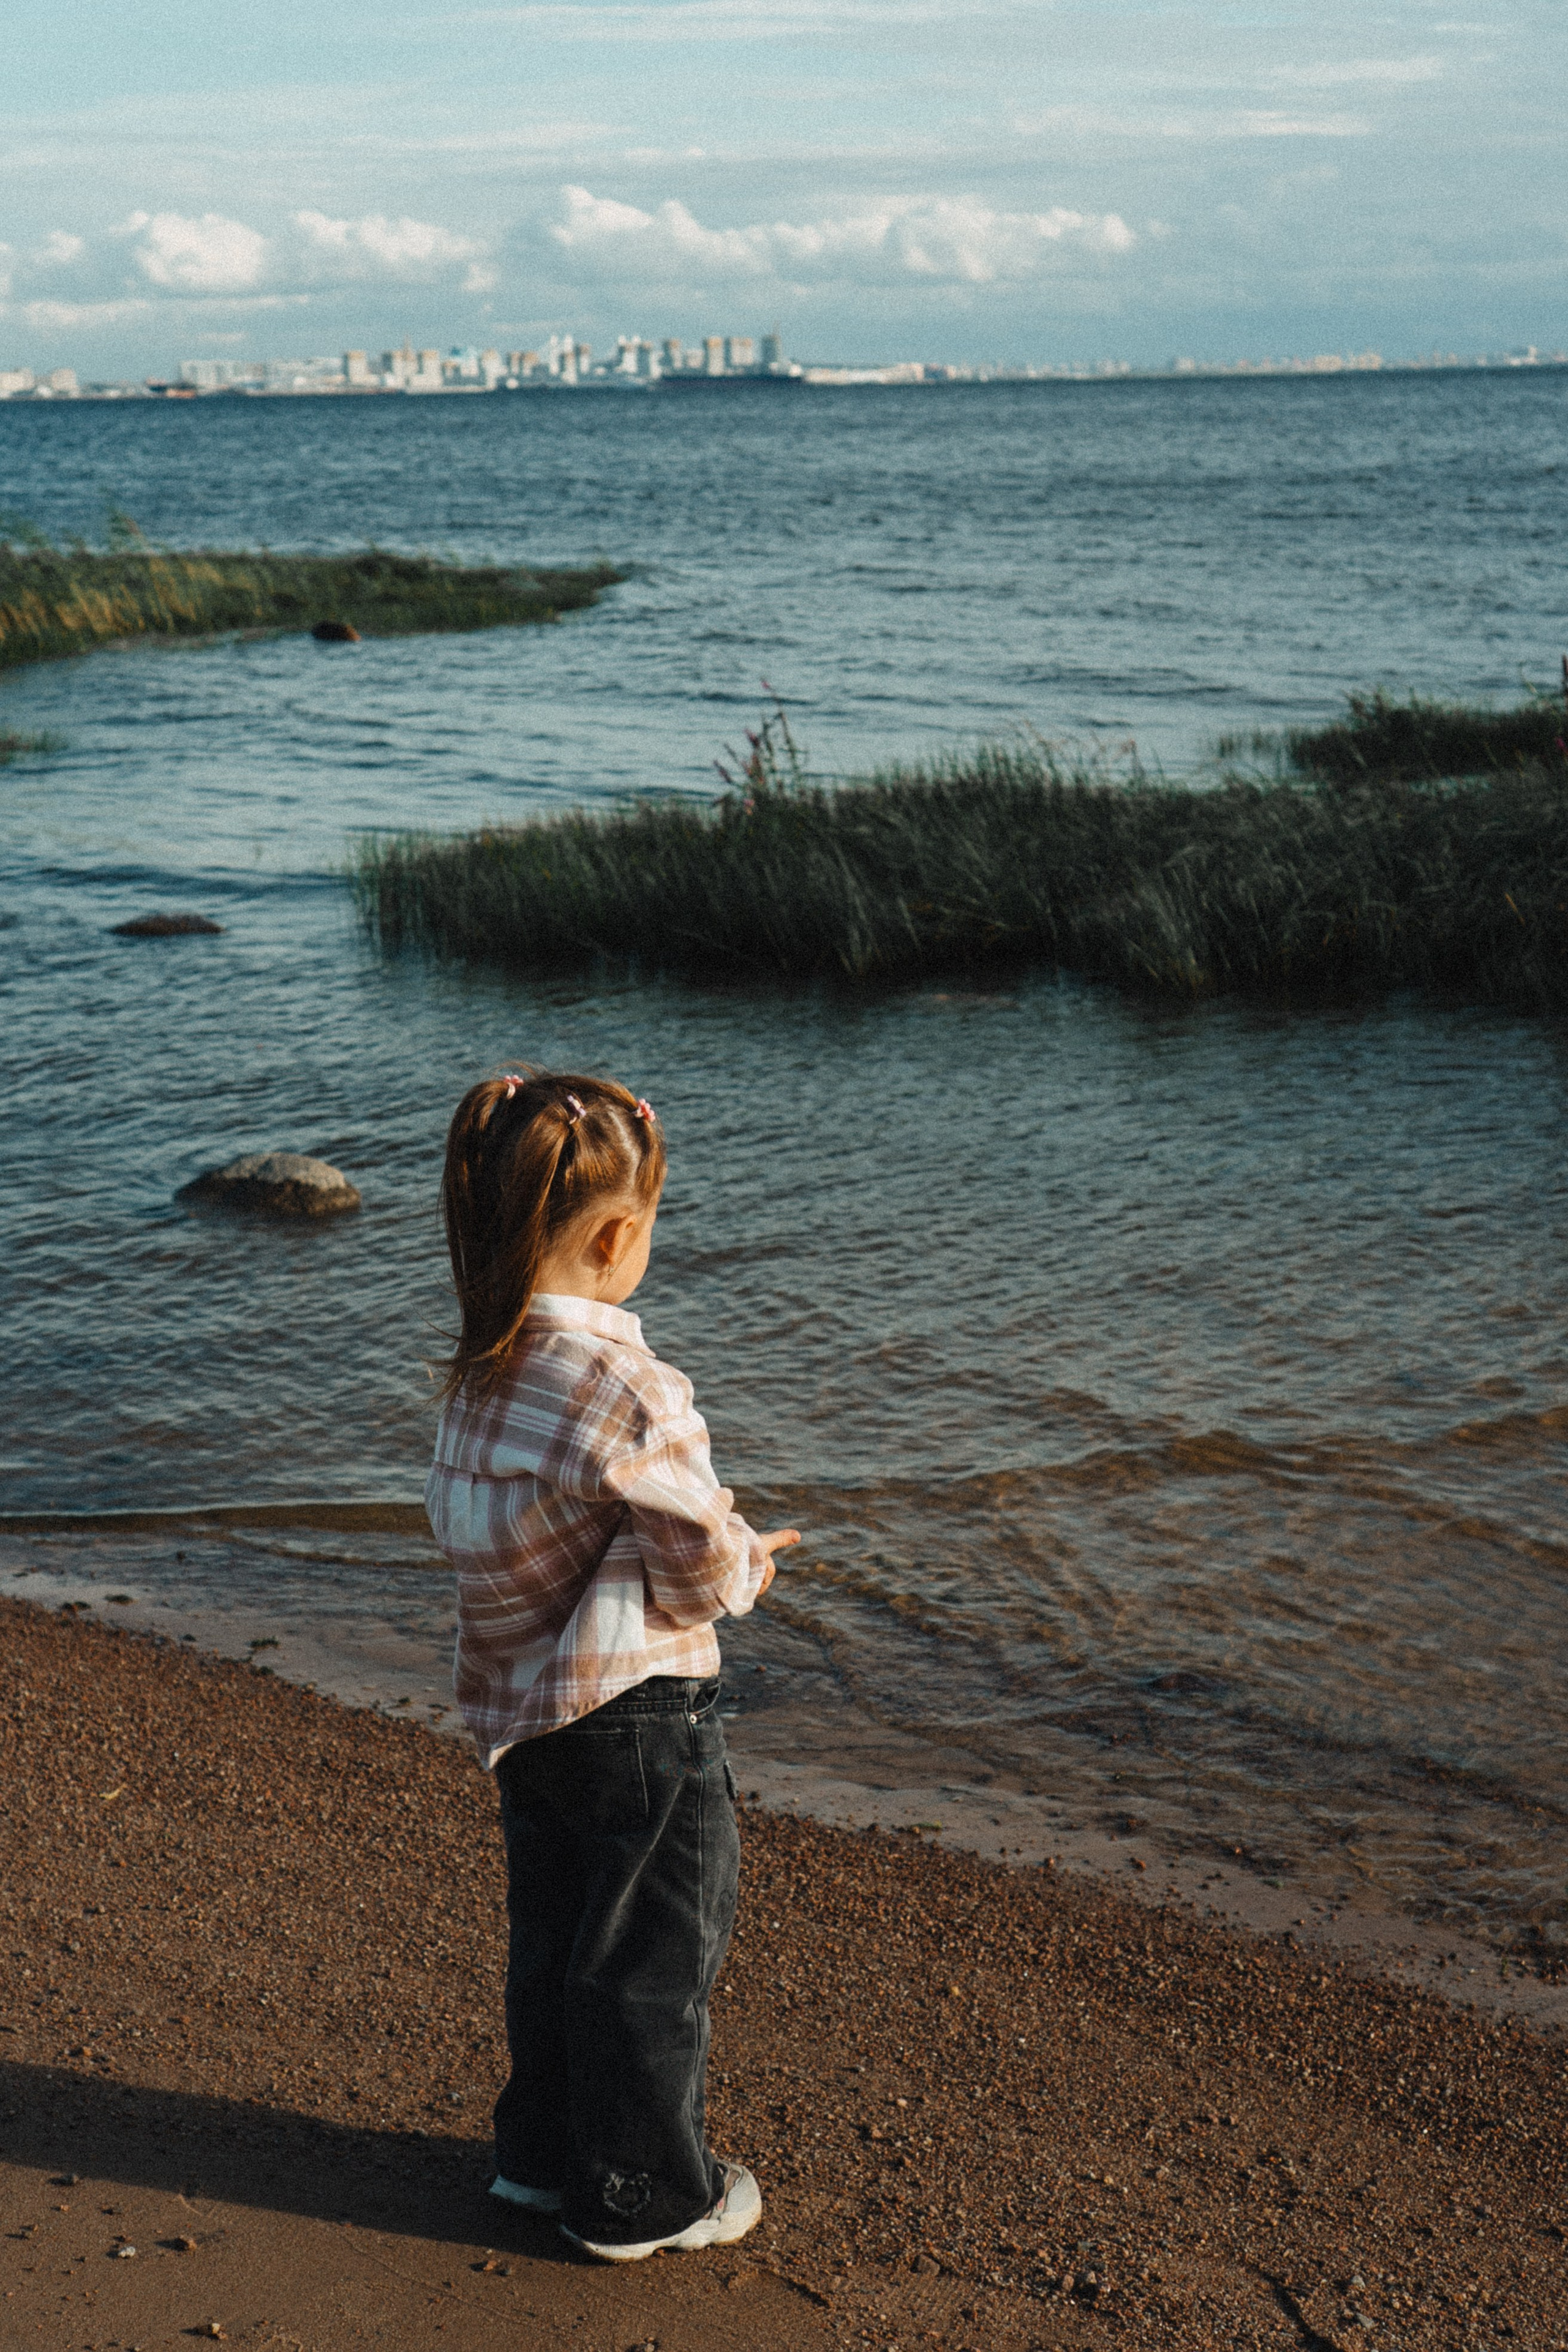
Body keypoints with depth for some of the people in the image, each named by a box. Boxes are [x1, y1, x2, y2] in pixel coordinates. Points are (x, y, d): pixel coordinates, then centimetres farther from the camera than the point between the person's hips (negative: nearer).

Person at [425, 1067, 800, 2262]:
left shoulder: (479, 1374, -1)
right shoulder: (631, 1391, -26)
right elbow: (701, 1574, -22)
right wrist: (748, 1561, 3)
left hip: (522, 1704, 8)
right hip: (640, 1714, -8)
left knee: (553, 1937, 23)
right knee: (652, 1960, 9)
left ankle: (547, 2151, 39)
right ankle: (645, 2197, 23)